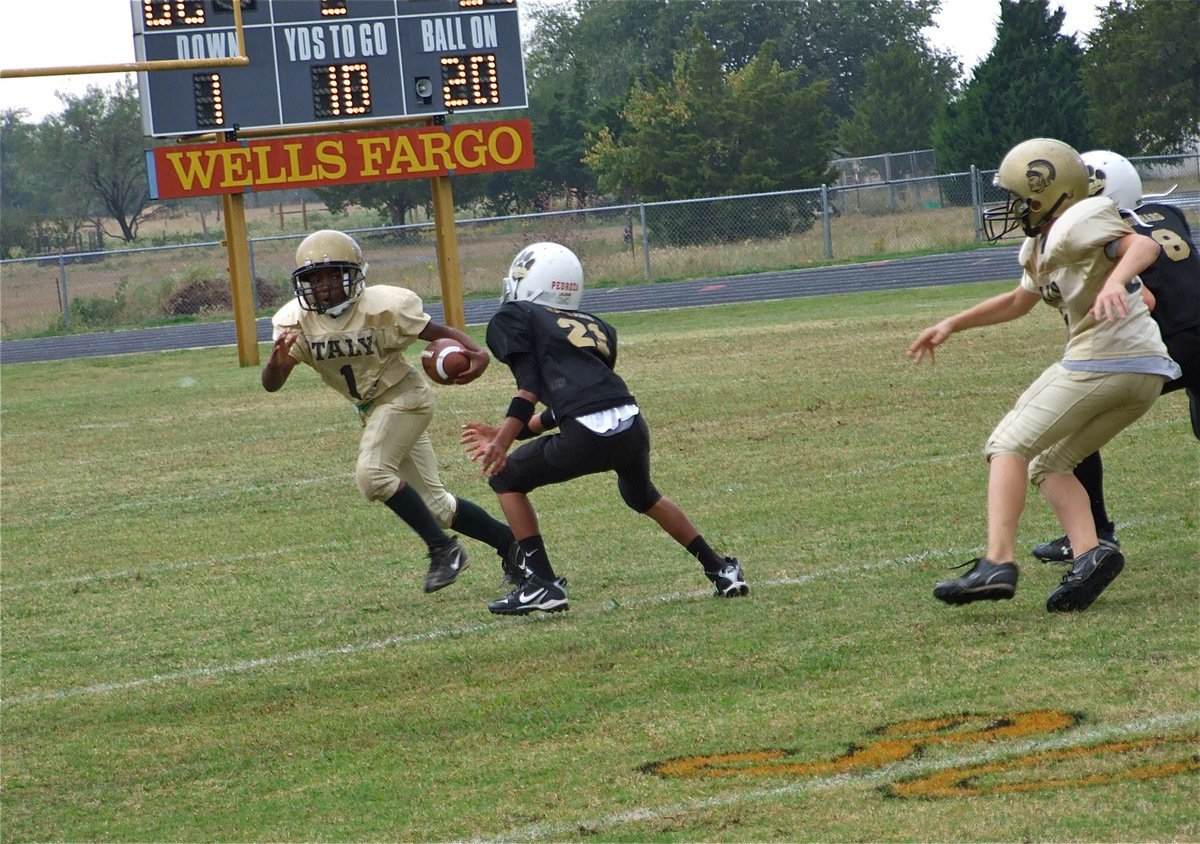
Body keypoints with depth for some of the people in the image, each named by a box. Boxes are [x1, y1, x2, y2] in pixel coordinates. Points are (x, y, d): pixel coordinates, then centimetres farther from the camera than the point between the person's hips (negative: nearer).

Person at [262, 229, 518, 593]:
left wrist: (478, 353, -38)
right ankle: (509, 543, 26)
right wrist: (276, 360, -41)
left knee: (373, 473, -25)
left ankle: (443, 549, -13)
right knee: (433, 502, 10)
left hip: (404, 396, -6)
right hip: (371, 409, 6)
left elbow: (442, 333, -17)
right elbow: (271, 385, -17)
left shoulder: (382, 307, -24)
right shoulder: (296, 321, -12)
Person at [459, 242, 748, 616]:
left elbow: (529, 385, -5)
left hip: (588, 437, -6)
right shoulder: (597, 328, 29)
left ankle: (542, 584, 10)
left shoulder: (514, 318, 11)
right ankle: (720, 569, 36)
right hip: (633, 426, 6)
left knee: (506, 479, 18)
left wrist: (503, 440, -11)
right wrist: (505, 434, 33)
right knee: (642, 496, 36)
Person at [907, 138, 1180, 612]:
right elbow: (1020, 301, 38)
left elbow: (1142, 245, -21)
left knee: (1010, 446, -5)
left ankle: (998, 563, -18)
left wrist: (1114, 281, -40)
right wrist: (952, 325, 39)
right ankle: (1090, 552, -7)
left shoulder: (1076, 222, -7)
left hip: (1101, 360, -10)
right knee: (1048, 464, 16)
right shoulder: (1040, 245, 22)